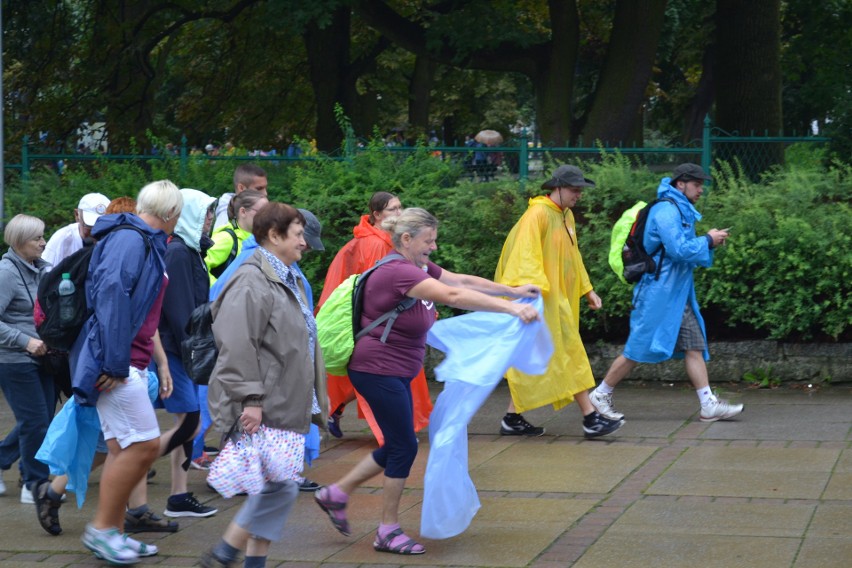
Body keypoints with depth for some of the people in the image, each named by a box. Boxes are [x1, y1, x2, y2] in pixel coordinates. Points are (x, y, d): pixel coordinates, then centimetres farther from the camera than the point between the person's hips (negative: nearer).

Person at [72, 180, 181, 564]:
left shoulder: (145, 244, 18)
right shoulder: (130, 240, -12)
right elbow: (112, 294, -23)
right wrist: (115, 362, -25)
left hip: (127, 364, 10)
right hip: (116, 364, -10)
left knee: (123, 450, 12)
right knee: (144, 445, -10)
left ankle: (112, 533, 19)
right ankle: (102, 528, -2)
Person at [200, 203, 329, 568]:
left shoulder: (287, 281, 20)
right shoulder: (252, 282, -14)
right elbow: (238, 347, -22)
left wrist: (313, 400, 27)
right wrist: (250, 399, -25)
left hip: (284, 407, 10)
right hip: (263, 411, -10)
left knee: (276, 488, 9)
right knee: (280, 486, -13)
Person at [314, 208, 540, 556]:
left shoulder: (419, 268, 6)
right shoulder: (397, 272, -24)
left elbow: (464, 281, 10)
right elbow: (454, 296, -33)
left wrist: (513, 291, 6)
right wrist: (512, 309, -35)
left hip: (394, 373, 10)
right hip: (378, 370, -10)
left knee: (398, 446, 15)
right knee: (404, 446, -3)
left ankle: (336, 494, 25)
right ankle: (388, 532, 9)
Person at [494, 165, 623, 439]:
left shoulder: (566, 216, 14)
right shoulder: (538, 214, -15)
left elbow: (572, 257, 24)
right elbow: (527, 256, -22)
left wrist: (587, 290, 25)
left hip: (560, 299, 9)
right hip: (545, 302, -9)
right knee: (568, 356, -6)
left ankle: (513, 419, 15)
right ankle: (591, 418, -3)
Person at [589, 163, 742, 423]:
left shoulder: (683, 212, 18)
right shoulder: (667, 211, -15)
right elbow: (679, 250, -23)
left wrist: (709, 243, 7)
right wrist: (708, 240, -11)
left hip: (678, 294, 10)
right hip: (659, 293, -10)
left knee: (694, 347, 4)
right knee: (639, 350, -3)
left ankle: (709, 405, 2)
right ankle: (601, 394, 9)